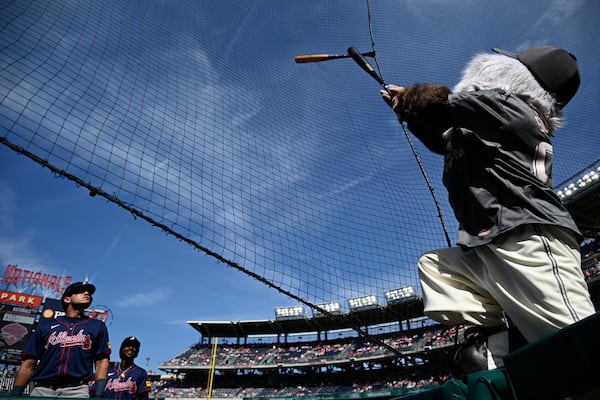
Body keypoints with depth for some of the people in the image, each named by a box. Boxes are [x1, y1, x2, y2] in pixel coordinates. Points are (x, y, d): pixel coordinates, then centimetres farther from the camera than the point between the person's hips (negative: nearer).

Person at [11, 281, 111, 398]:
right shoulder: (46, 324, 15)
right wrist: (15, 395, 3)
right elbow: (28, 364, 11)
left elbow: (101, 361, 7)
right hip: (42, 390, 1)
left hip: (77, 390, -1)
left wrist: (99, 395, -5)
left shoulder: (97, 326, 13)